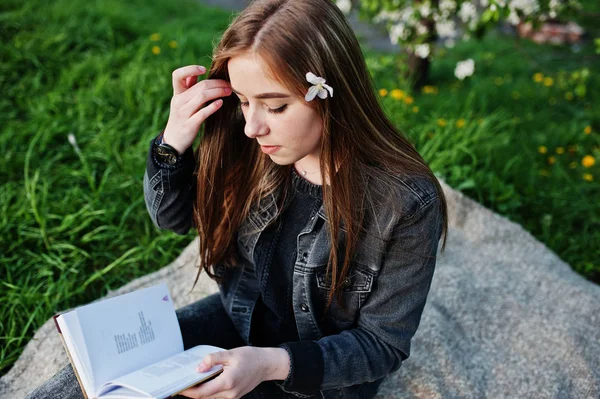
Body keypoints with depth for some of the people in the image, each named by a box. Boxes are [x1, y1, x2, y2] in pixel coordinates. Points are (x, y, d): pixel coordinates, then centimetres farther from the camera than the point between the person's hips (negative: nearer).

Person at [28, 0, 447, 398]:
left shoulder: (406, 203, -27)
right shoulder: (252, 152, -15)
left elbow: (383, 344, -17)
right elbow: (173, 216, 0)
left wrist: (271, 364, -32)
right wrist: (173, 142, -20)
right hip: (240, 320, 4)